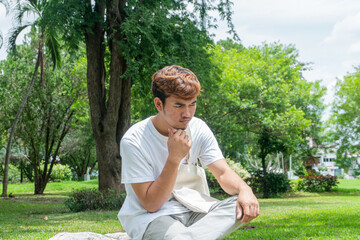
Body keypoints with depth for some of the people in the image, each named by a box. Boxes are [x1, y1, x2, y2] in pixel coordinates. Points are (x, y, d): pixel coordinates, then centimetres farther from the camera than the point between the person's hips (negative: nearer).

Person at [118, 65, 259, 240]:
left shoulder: (198, 129, 0)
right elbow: (151, 204, -17)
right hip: (148, 218, -8)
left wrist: (244, 189, -26)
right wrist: (174, 158, -26)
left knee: (245, 206, -21)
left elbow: (223, 173, -3)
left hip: (189, 212, 8)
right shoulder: (134, 141, -16)